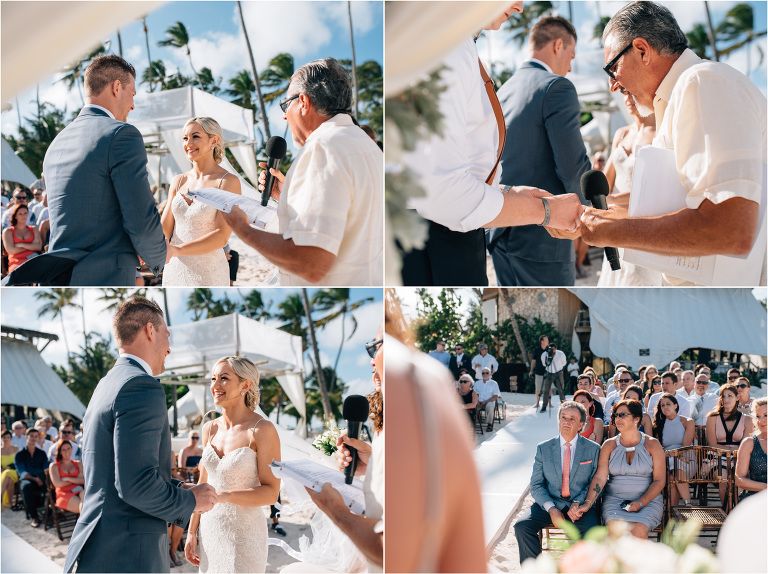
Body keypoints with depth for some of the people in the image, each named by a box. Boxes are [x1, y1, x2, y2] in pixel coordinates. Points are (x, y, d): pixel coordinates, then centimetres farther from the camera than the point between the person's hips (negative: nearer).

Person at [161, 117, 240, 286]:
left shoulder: (228, 181, -6)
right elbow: (165, 228, 8)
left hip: (207, 273, -5)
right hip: (175, 270, 5)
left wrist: (177, 250, -28)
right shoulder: (179, 181, 11)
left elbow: (222, 236, -16)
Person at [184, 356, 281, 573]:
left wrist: (223, 496, -26)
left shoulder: (262, 430, -12)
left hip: (244, 533, -5)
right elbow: (203, 485, 14)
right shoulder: (210, 429, 7)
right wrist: (192, 531, 11)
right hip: (210, 529, 5)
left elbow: (271, 492, -14)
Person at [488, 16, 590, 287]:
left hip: (500, 233, 8)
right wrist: (584, 204, 1)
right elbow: (573, 164, -17)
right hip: (542, 236, -8)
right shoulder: (556, 87, -10)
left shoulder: (502, 91, 15)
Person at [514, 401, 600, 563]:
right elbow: (536, 485, 5)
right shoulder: (543, 448, 7)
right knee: (521, 526, -23)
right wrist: (551, 509, -13)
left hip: (580, 504, -1)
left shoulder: (593, 449, 6)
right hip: (549, 502, 2)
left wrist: (578, 503, -13)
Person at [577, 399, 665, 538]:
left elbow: (659, 480, 1)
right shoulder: (609, 445, 10)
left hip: (648, 500, -1)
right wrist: (588, 503, -16)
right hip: (614, 499, 1)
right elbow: (600, 477, 0)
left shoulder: (652, 445, 5)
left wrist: (641, 502, -14)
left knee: (638, 530, -32)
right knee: (615, 529, -31)